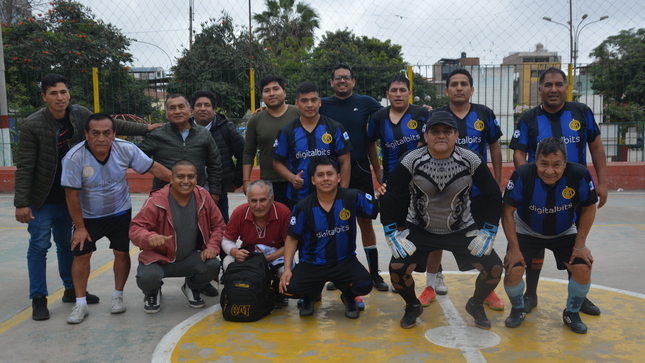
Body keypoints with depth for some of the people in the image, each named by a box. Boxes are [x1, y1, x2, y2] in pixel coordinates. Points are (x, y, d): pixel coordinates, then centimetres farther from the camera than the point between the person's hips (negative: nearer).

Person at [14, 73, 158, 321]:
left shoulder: (80, 115, -4)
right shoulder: (32, 125, -16)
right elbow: (24, 167, -16)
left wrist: (143, 129, 14)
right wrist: (22, 203, -19)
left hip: (69, 197, 5)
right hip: (41, 200, -5)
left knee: (67, 245, 15)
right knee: (39, 246, 0)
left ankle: (71, 290, 28)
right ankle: (38, 299, 11)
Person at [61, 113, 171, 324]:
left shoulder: (126, 149, -21)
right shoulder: (74, 158, -26)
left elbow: (153, 167, -11)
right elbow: (72, 195, -18)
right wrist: (80, 227, -13)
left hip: (120, 212, 1)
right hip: (88, 216, -1)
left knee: (122, 252, 2)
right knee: (81, 255, -2)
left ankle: (118, 296, 21)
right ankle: (80, 304, 11)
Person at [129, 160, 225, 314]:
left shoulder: (203, 197, -8)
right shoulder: (156, 201, -19)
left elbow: (218, 225, 3)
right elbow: (135, 228, -21)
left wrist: (212, 246, -14)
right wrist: (150, 237, -43)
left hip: (190, 258, 3)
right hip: (159, 258, -2)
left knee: (213, 265, -25)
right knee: (146, 277, -32)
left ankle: (192, 288, 13)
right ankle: (152, 293, 11)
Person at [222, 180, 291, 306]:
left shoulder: (284, 212, -24)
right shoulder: (239, 213, -16)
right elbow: (227, 240, -4)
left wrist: (268, 258, -30)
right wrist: (235, 252, -28)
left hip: (277, 255, -2)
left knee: (285, 269, -35)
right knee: (228, 263, -27)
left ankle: (278, 292, 5)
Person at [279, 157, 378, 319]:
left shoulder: (353, 197, -11)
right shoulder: (303, 207, -9)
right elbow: (292, 238, -1)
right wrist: (287, 269, -11)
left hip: (344, 260, 0)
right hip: (312, 263, 0)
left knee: (364, 285, -27)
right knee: (289, 288, -24)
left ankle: (348, 297, 14)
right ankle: (309, 297, 17)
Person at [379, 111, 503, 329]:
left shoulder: (470, 161, -15)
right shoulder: (411, 161, -17)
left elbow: (494, 195, -5)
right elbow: (389, 196, -11)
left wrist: (488, 233, -7)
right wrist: (393, 234, -13)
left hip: (462, 230, 1)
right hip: (419, 229, -1)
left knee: (494, 268, -13)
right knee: (397, 268, -20)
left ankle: (475, 305, 20)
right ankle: (412, 306, 14)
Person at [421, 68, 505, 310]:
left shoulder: (484, 114, -1)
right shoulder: (436, 116, -4)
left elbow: (494, 147, 7)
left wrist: (498, 180, 7)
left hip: (479, 189, 1)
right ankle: (431, 286, 25)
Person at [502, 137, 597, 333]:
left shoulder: (580, 175, -28)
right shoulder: (522, 175, -32)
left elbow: (589, 208, -11)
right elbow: (508, 212, -21)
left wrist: (580, 245, -10)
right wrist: (514, 249, -19)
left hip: (564, 233, 2)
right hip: (527, 232, -1)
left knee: (583, 268, -13)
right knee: (513, 270, -17)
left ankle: (572, 313, 16)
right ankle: (518, 309, 16)